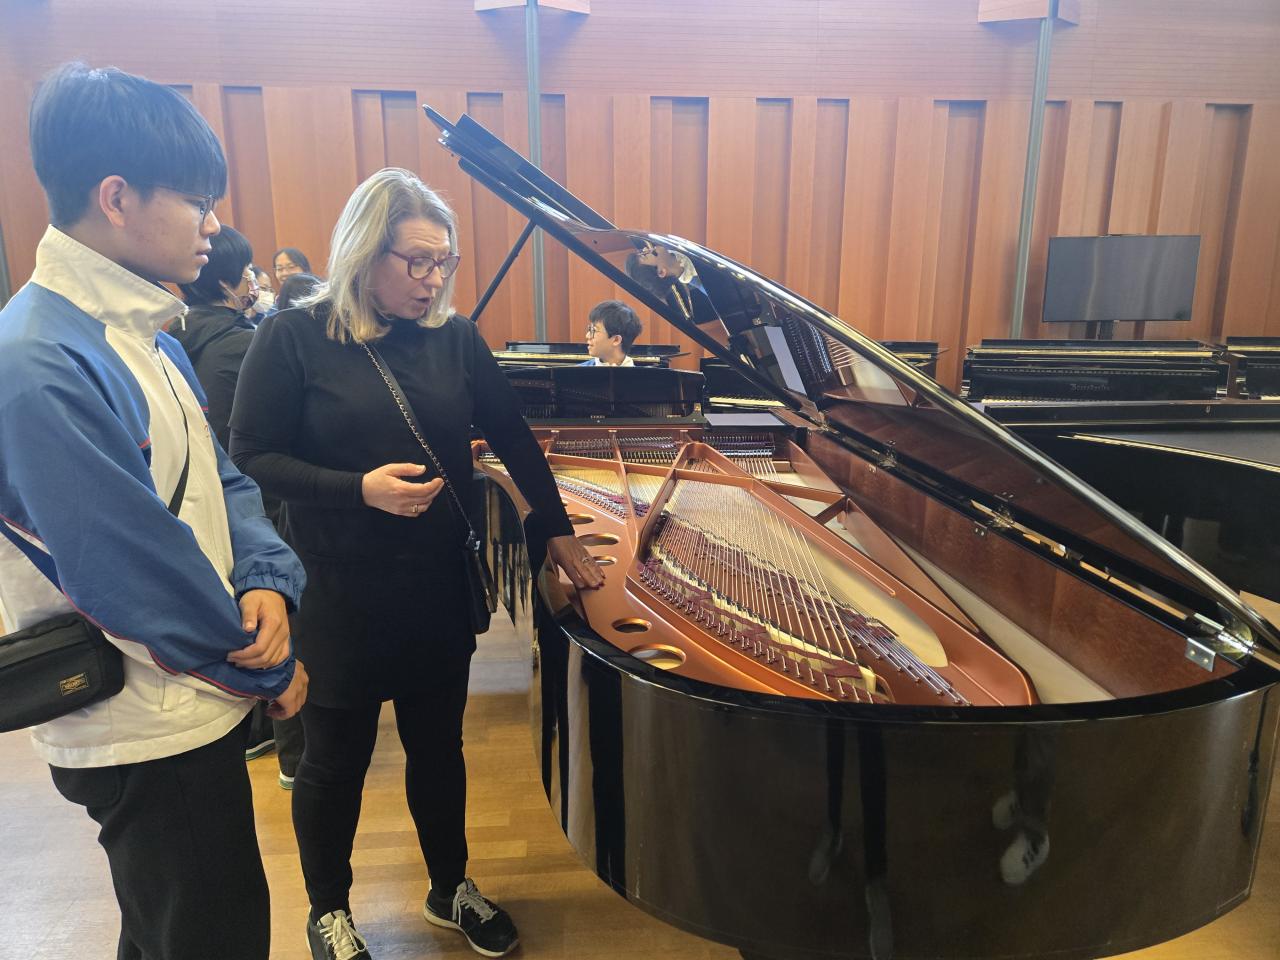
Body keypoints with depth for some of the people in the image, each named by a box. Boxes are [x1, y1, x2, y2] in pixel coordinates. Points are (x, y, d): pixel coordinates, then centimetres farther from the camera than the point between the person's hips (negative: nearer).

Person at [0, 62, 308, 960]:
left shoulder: (143, 332, 5)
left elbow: (219, 478, 6)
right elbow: (137, 571, -25)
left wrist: (268, 581, -13)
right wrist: (274, 668, -11)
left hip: (191, 709, 9)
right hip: (148, 737, -9)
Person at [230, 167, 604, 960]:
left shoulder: (455, 338, -1)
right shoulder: (295, 338, -10)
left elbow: (515, 438, 4)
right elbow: (252, 458, -10)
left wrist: (560, 532, 2)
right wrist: (360, 489, -23)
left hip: (440, 588, 3)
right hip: (339, 595, -3)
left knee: (438, 747, 18)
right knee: (336, 759, 15)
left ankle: (450, 889, 42)